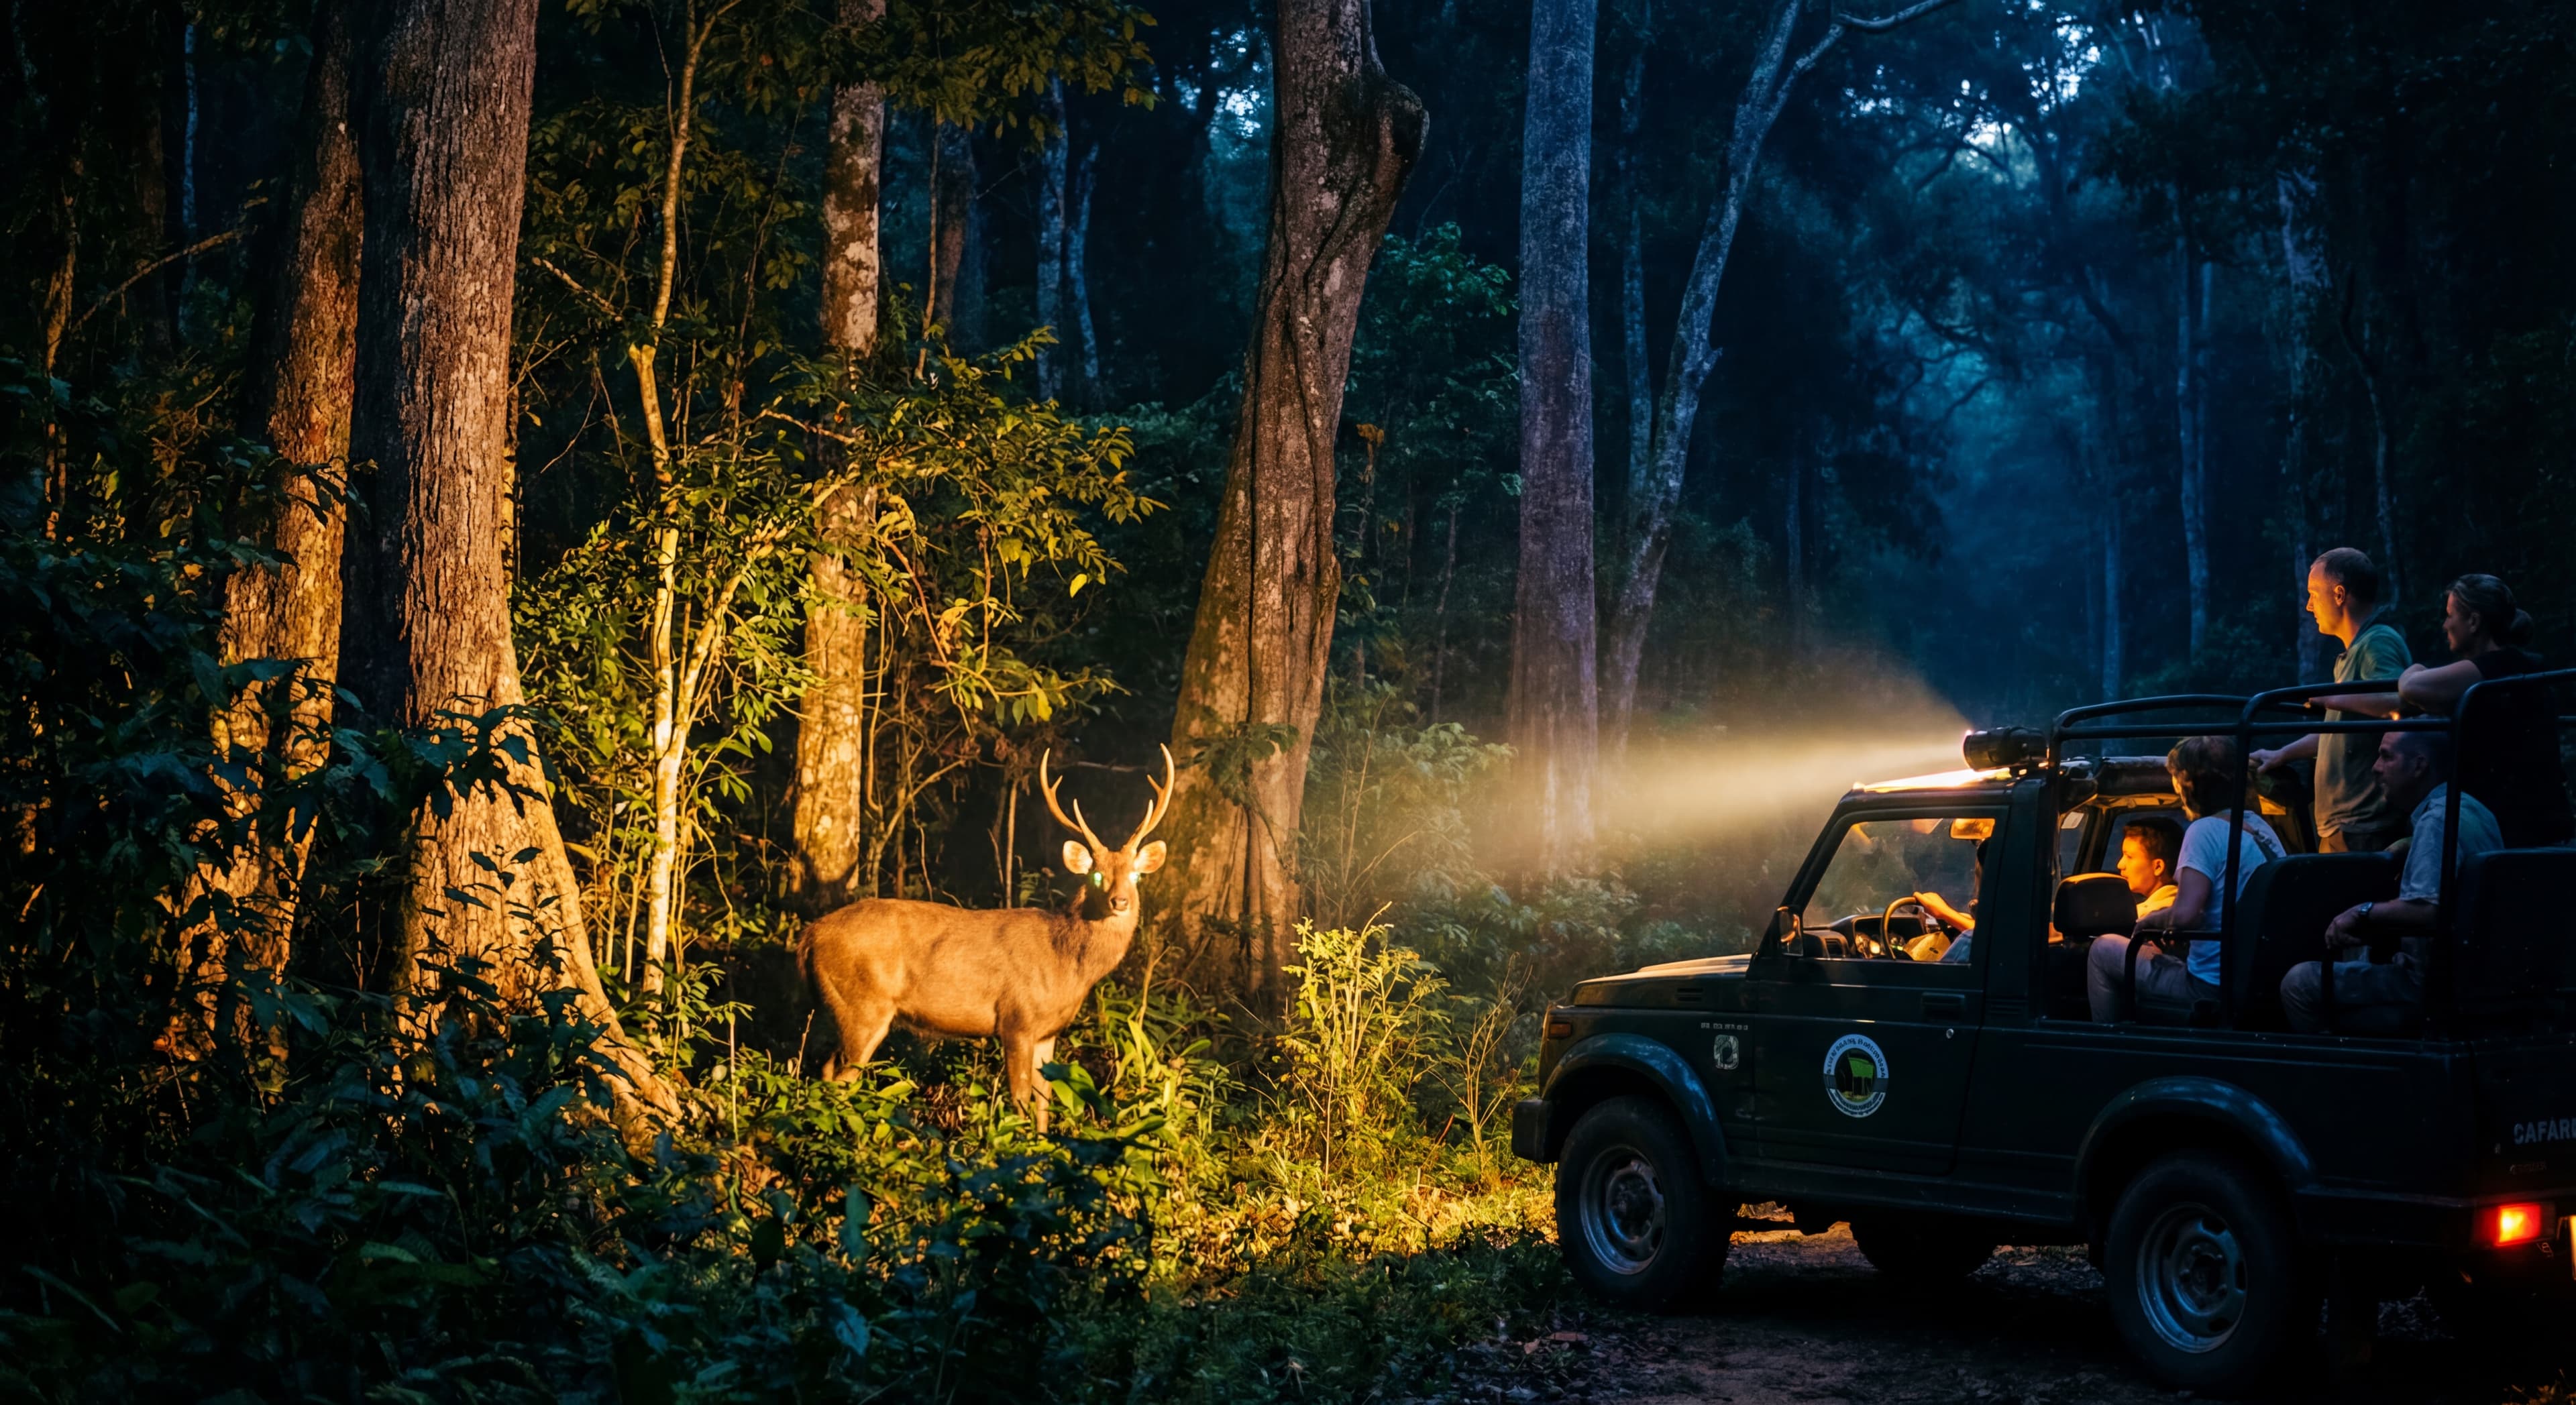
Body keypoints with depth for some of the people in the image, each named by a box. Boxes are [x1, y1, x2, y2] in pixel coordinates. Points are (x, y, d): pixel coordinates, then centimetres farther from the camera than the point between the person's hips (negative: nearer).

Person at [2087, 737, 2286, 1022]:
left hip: (2210, 988, -9)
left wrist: (2149, 920, -4)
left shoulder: (2205, 831, -17)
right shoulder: (2261, 827, 9)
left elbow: (2183, 916, -25)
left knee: (2103, 951, 10)